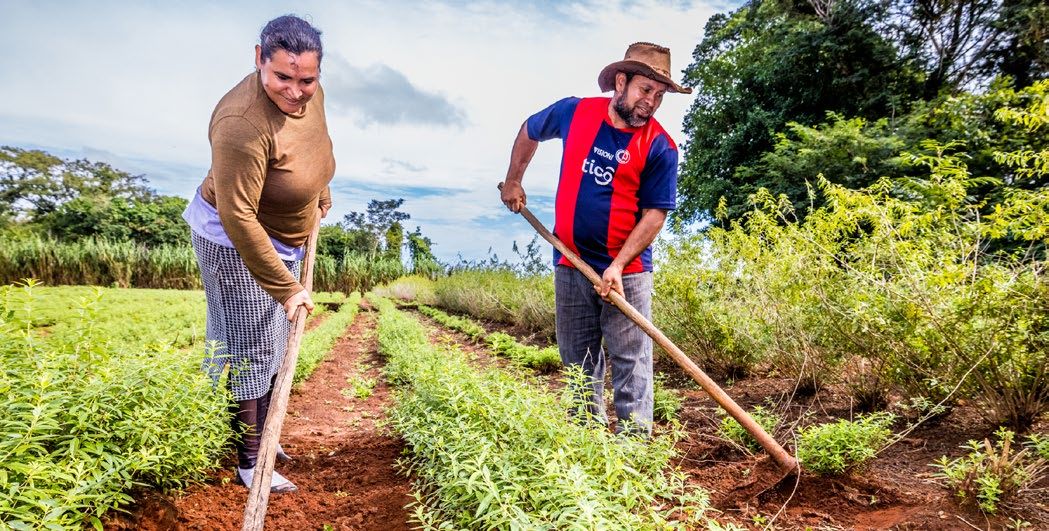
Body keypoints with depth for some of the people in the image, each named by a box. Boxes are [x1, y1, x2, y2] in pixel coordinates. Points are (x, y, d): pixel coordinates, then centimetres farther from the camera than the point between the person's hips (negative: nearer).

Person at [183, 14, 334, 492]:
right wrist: (285, 287, -30)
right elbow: (238, 217, -33)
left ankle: (258, 435, 39)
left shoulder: (310, 93, -9)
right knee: (247, 351, 1)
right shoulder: (244, 124, -35)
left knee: (273, 344, 19)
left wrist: (321, 192, 25)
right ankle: (248, 462, 17)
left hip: (282, 238, 9)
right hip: (235, 243, -8)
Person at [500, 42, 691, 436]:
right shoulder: (573, 113, -2)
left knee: (631, 365, 0)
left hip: (626, 271, -3)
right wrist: (513, 181, 19)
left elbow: (655, 213, -12)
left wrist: (618, 266, -21)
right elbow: (529, 132, 18)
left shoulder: (659, 147, -10)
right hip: (570, 264, 3)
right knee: (579, 365, 14)